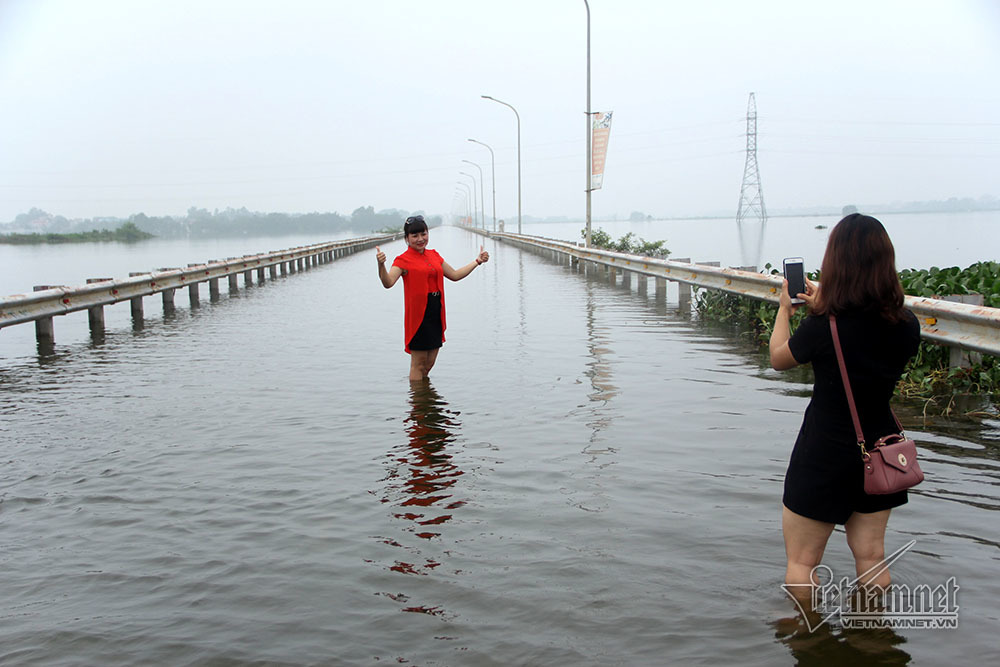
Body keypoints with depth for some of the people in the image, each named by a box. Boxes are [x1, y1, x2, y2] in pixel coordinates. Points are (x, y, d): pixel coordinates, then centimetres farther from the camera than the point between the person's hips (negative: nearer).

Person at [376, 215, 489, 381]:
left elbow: (455, 275, 24)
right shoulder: (403, 260, -6)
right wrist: (381, 265, -40)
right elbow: (388, 282, -22)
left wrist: (477, 261, 25)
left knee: (429, 363, 11)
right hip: (418, 313, -6)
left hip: (436, 313, 6)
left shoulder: (433, 255, 14)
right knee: (418, 363, -2)